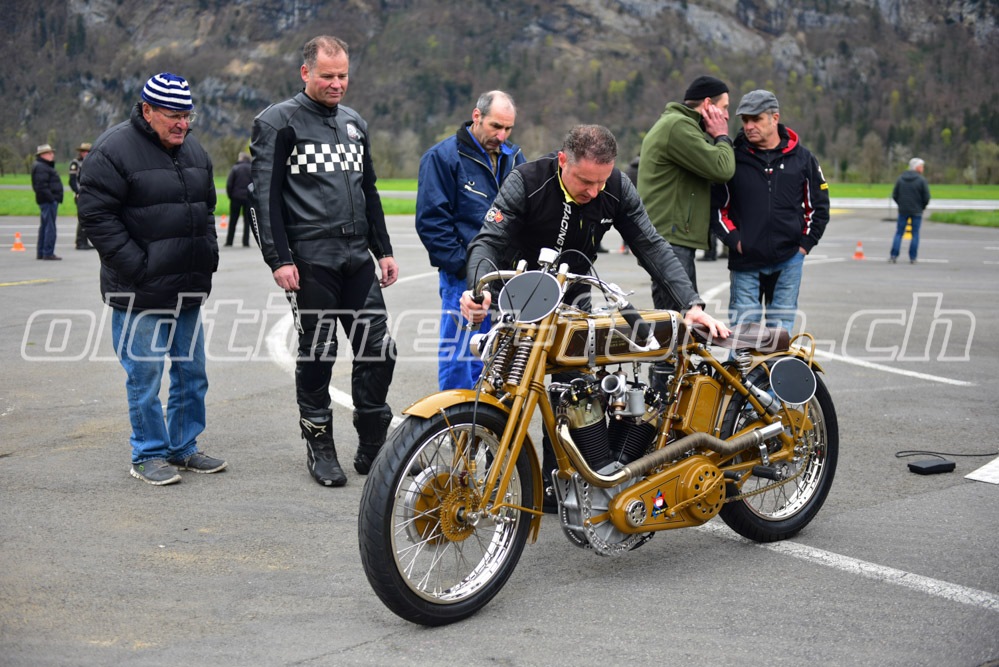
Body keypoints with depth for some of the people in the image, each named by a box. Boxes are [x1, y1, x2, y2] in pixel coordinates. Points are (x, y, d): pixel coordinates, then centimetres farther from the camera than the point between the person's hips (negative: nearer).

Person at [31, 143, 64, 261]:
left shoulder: (45, 166, 20)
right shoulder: (41, 167, -14)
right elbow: (42, 185, -23)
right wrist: (51, 197, -23)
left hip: (49, 200, 11)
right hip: (48, 201, -11)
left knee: (44, 226, 15)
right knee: (50, 226, -10)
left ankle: (41, 253, 22)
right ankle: (48, 253, -10)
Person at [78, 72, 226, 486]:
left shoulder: (194, 151, 12)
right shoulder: (114, 149, -11)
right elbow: (96, 215, -14)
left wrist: (208, 256, 10)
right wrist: (136, 266, -17)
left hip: (189, 288, 7)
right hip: (139, 292, -7)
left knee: (192, 371, 12)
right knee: (145, 377, 0)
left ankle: (183, 447, 25)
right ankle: (148, 455, 14)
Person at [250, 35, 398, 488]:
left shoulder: (355, 124, 18)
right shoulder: (279, 122, -1)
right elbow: (266, 195, -7)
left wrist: (384, 250, 18)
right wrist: (279, 259, -13)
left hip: (358, 258, 6)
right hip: (310, 260, -5)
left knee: (379, 349, 2)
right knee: (317, 355, 2)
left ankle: (372, 447, 14)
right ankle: (319, 446, 17)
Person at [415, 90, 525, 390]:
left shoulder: (514, 157, 15)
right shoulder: (442, 157, -4)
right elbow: (430, 220, -8)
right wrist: (460, 265, -13)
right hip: (465, 277, -6)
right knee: (460, 358, -5)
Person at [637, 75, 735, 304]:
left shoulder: (676, 124, 23)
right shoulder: (677, 126, -13)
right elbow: (721, 169, -19)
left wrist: (716, 139, 9)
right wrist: (722, 137, -2)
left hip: (677, 239, 11)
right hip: (670, 240, -11)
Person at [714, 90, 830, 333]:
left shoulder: (802, 158, 5)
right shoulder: (734, 158, 0)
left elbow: (818, 206, 12)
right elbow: (717, 206, 4)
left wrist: (805, 244, 4)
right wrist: (734, 240, -6)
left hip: (788, 261, 1)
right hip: (744, 263, -1)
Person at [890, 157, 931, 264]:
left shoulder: (901, 178, 1)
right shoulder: (921, 180, -10)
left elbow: (894, 195, 4)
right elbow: (926, 197, -10)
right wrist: (922, 207, 8)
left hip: (903, 211, 3)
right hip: (916, 211, -3)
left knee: (899, 233, 7)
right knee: (915, 234, 5)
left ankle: (894, 256, -1)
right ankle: (912, 258, 5)